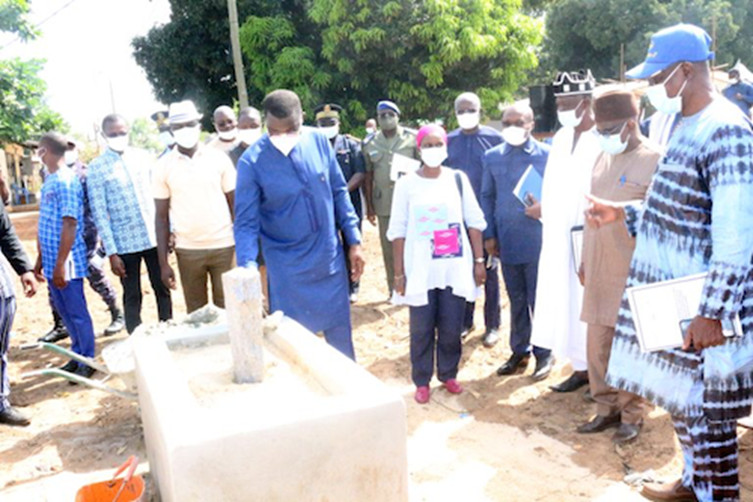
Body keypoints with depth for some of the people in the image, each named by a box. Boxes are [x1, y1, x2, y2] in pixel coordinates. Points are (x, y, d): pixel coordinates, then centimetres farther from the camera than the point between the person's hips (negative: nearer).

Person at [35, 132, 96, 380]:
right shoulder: (49, 181, 13)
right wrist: (41, 259, 19)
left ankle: (87, 362, 15)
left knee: (77, 313, 3)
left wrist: (61, 264, -20)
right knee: (64, 311, 17)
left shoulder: (66, 181, -15)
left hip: (67, 261, -9)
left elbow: (70, 224, -19)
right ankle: (77, 356, 29)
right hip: (52, 261, 9)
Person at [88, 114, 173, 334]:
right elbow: (99, 213, -6)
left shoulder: (142, 157, 6)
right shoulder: (97, 167, -4)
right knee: (132, 297, 6)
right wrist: (111, 252, -11)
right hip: (125, 244, -3)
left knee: (162, 289, 12)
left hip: (154, 238, 3)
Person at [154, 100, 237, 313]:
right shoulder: (163, 166, 1)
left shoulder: (219, 158, 0)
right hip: (187, 251, 1)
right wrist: (163, 262, -1)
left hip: (224, 246, -1)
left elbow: (235, 204, 3)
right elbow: (162, 217, 4)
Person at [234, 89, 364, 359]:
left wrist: (354, 241, 4)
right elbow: (246, 223, -14)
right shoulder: (251, 161, -14)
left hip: (331, 261, 3)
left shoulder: (319, 142, -4)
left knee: (340, 335, 15)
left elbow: (339, 193, 5)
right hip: (287, 270, -3)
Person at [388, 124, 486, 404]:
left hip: (455, 267, 1)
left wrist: (479, 260, 3)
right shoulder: (406, 184, -1)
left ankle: (449, 374, 28)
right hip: (421, 269, -1)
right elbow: (398, 230, 0)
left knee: (452, 327, 8)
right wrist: (399, 272, -3)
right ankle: (422, 381, 21)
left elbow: (474, 221, 7)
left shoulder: (458, 179, 3)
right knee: (421, 329, 6)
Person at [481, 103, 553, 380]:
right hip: (507, 241, 3)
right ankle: (519, 351, 25)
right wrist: (489, 235, 5)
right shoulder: (492, 157, 8)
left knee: (538, 300, 4)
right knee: (516, 300, 13)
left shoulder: (547, 155, -2)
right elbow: (487, 196, 11)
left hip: (538, 240, -3)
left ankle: (544, 353, 19)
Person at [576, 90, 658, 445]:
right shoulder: (603, 158, 13)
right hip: (599, 270, 6)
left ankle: (632, 415, 19)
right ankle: (607, 409, 25)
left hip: (632, 272, -6)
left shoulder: (654, 160, -8)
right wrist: (585, 260, 17)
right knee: (597, 345, 10)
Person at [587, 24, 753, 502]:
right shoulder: (686, 126, 11)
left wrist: (714, 313, -23)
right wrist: (624, 213, 12)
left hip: (700, 308, -9)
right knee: (681, 399, 21)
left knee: (705, 410, 4)